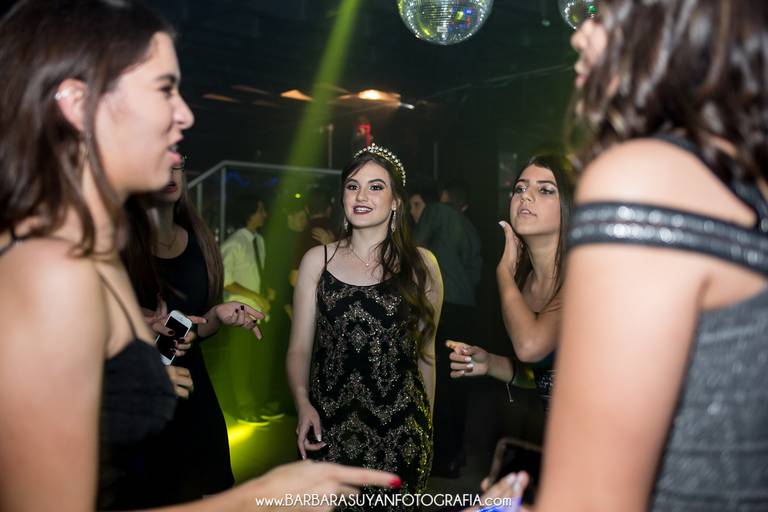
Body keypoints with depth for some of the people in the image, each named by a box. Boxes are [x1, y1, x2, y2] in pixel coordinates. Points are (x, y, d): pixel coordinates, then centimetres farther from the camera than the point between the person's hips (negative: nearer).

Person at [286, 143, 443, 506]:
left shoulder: (421, 265, 0)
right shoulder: (318, 260, 1)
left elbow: (424, 352, 7)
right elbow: (300, 347, 0)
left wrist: (426, 422, 11)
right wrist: (303, 403, -16)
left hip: (399, 428, 0)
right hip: (328, 425, 1)